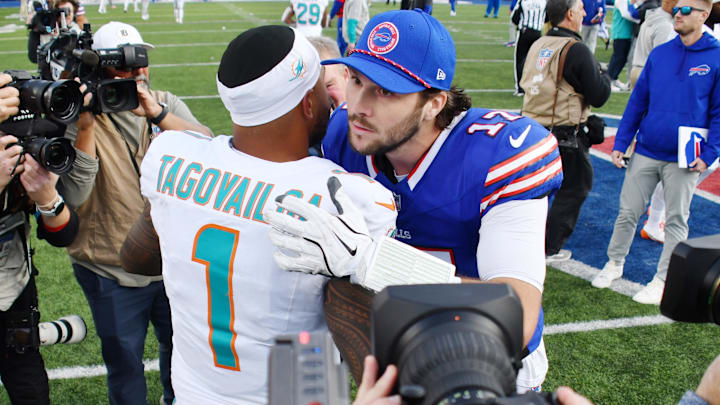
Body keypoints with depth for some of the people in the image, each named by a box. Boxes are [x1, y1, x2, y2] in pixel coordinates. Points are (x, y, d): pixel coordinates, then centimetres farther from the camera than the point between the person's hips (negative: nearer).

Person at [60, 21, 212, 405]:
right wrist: (86, 126, -30)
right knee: (124, 363, 13)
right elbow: (74, 195, -22)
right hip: (112, 273, -3)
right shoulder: (81, 118, -10)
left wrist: (156, 114, -31)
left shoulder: (165, 103, -1)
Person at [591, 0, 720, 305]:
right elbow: (638, 100, 9)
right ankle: (614, 264, 27)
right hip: (645, 152, 3)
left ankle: (663, 280, 18)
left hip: (684, 160, -3)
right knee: (628, 211, 8)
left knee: (676, 220, 7)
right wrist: (620, 143, 5)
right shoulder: (659, 54, 5)